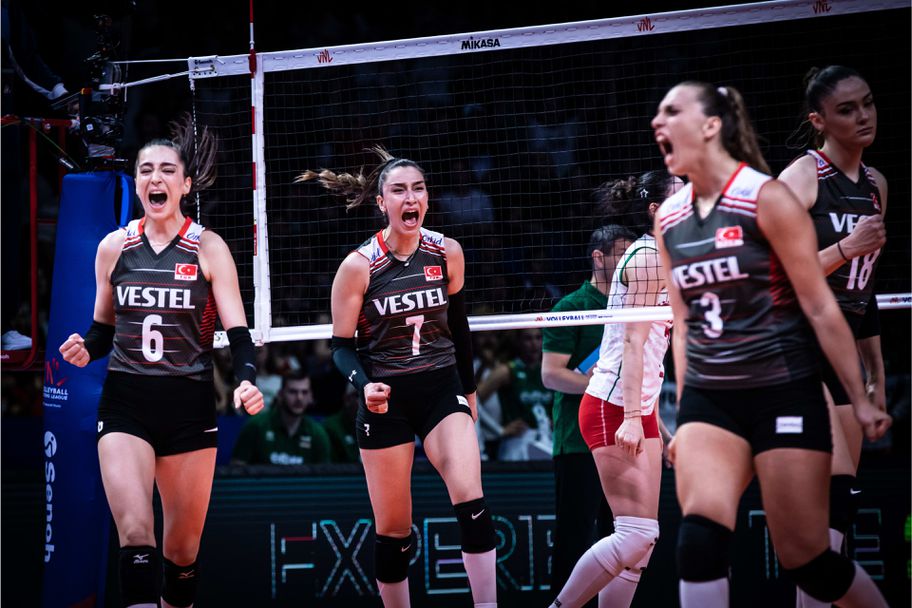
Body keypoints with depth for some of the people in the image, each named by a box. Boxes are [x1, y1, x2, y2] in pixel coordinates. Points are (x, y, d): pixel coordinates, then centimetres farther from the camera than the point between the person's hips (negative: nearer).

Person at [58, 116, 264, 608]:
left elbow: (237, 330, -5)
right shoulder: (114, 247, 6)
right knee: (135, 535, -18)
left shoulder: (208, 248, -1)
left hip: (189, 405, -1)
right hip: (125, 404, 1)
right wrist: (86, 350, -6)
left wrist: (247, 380, -24)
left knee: (183, 547, 7)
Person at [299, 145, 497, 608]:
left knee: (471, 503, -19)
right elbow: (342, 345, -4)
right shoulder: (358, 266, -9)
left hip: (442, 388, 2)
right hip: (386, 398, -1)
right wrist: (364, 384, -23)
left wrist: (468, 390, 21)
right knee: (393, 530, 3)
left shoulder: (448, 253, -1)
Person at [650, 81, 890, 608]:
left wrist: (861, 400, -6)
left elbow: (820, 308, -7)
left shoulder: (767, 198, -8)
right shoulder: (669, 218, 8)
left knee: (806, 559, -1)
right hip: (708, 402, 5)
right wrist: (683, 415, 18)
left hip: (784, 395, -4)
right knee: (700, 540, -18)